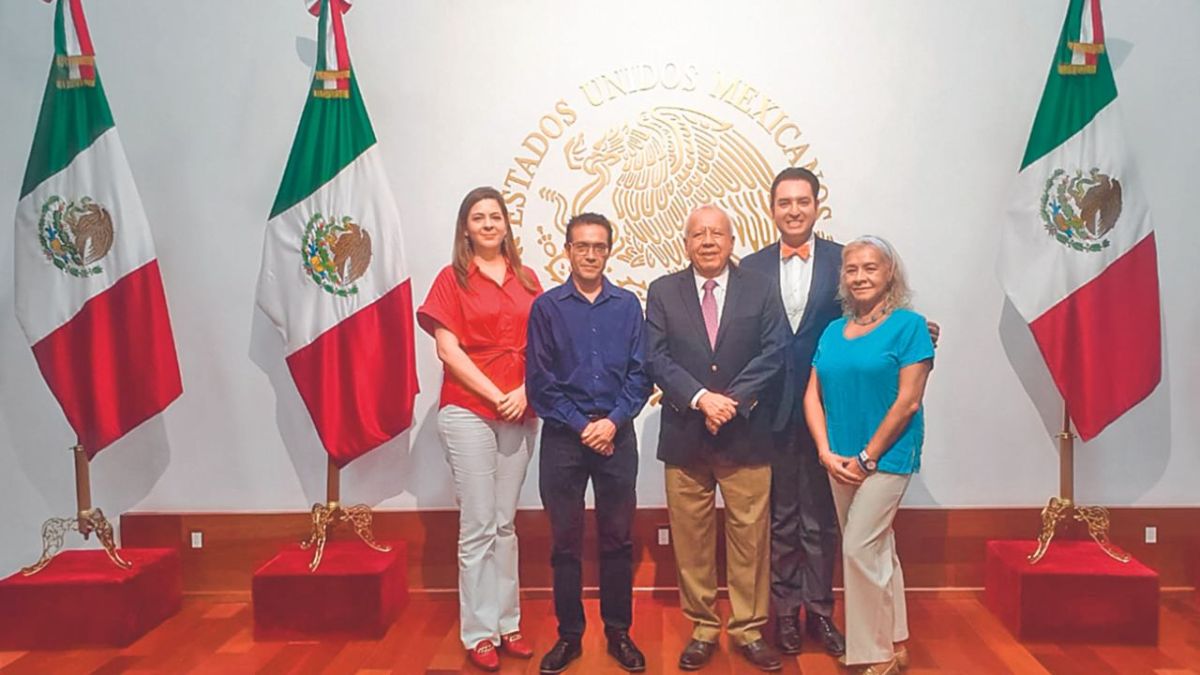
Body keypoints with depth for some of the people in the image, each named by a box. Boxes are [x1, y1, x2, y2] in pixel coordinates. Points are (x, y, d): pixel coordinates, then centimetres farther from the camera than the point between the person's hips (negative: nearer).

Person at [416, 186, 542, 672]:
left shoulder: (526, 279, 11)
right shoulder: (452, 279, 0)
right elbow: (448, 350, -7)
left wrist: (525, 391, -9)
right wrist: (495, 396, -12)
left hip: (520, 412, 4)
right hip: (468, 412, -3)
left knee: (504, 524, 11)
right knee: (477, 527, 1)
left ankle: (507, 622, 21)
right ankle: (479, 632, 13)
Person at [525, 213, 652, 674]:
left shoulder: (628, 305, 5)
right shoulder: (547, 307, 1)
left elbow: (640, 374, 2)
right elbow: (539, 381, -2)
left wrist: (613, 421, -11)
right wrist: (582, 427, -9)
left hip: (617, 434, 1)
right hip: (562, 437, -1)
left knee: (617, 539, 8)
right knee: (566, 541, 7)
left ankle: (618, 632, 22)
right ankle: (569, 635, 20)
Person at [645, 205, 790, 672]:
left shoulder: (760, 289, 5)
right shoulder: (663, 292, 5)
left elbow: (774, 352, -3)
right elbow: (657, 358, -3)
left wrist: (732, 400, -14)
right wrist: (701, 398, -16)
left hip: (746, 434, 0)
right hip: (684, 436, 1)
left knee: (750, 536, 5)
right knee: (690, 538, 8)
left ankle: (748, 629, 20)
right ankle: (703, 629, 22)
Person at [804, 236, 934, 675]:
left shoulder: (908, 325, -7)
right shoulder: (833, 331, 9)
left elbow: (907, 401, -13)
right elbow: (813, 396, 6)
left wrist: (867, 457, -14)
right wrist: (827, 453, -6)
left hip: (886, 457, -6)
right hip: (840, 462, 6)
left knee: (859, 548, -8)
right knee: (877, 550, 15)